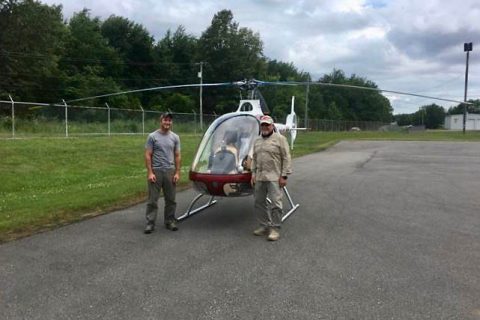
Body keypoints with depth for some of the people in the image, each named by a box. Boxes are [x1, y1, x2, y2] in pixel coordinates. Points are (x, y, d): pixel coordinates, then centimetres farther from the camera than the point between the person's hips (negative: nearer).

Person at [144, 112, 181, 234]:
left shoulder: (175, 137, 7)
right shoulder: (152, 136, -3)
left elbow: (177, 156, 7)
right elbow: (148, 155, -5)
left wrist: (177, 172, 0)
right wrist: (150, 172, -12)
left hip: (170, 171, 3)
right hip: (156, 171, -3)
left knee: (170, 199, 9)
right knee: (153, 200, 1)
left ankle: (169, 222, 21)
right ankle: (150, 223, 7)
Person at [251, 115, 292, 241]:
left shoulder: (280, 139, -3)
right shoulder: (257, 141, 16)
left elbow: (286, 158, -7)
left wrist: (284, 176, -12)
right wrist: (253, 173, 10)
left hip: (274, 177, -6)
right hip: (259, 178, 7)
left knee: (275, 203, -7)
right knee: (259, 202, 11)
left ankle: (275, 229, 2)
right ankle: (264, 226, 23)